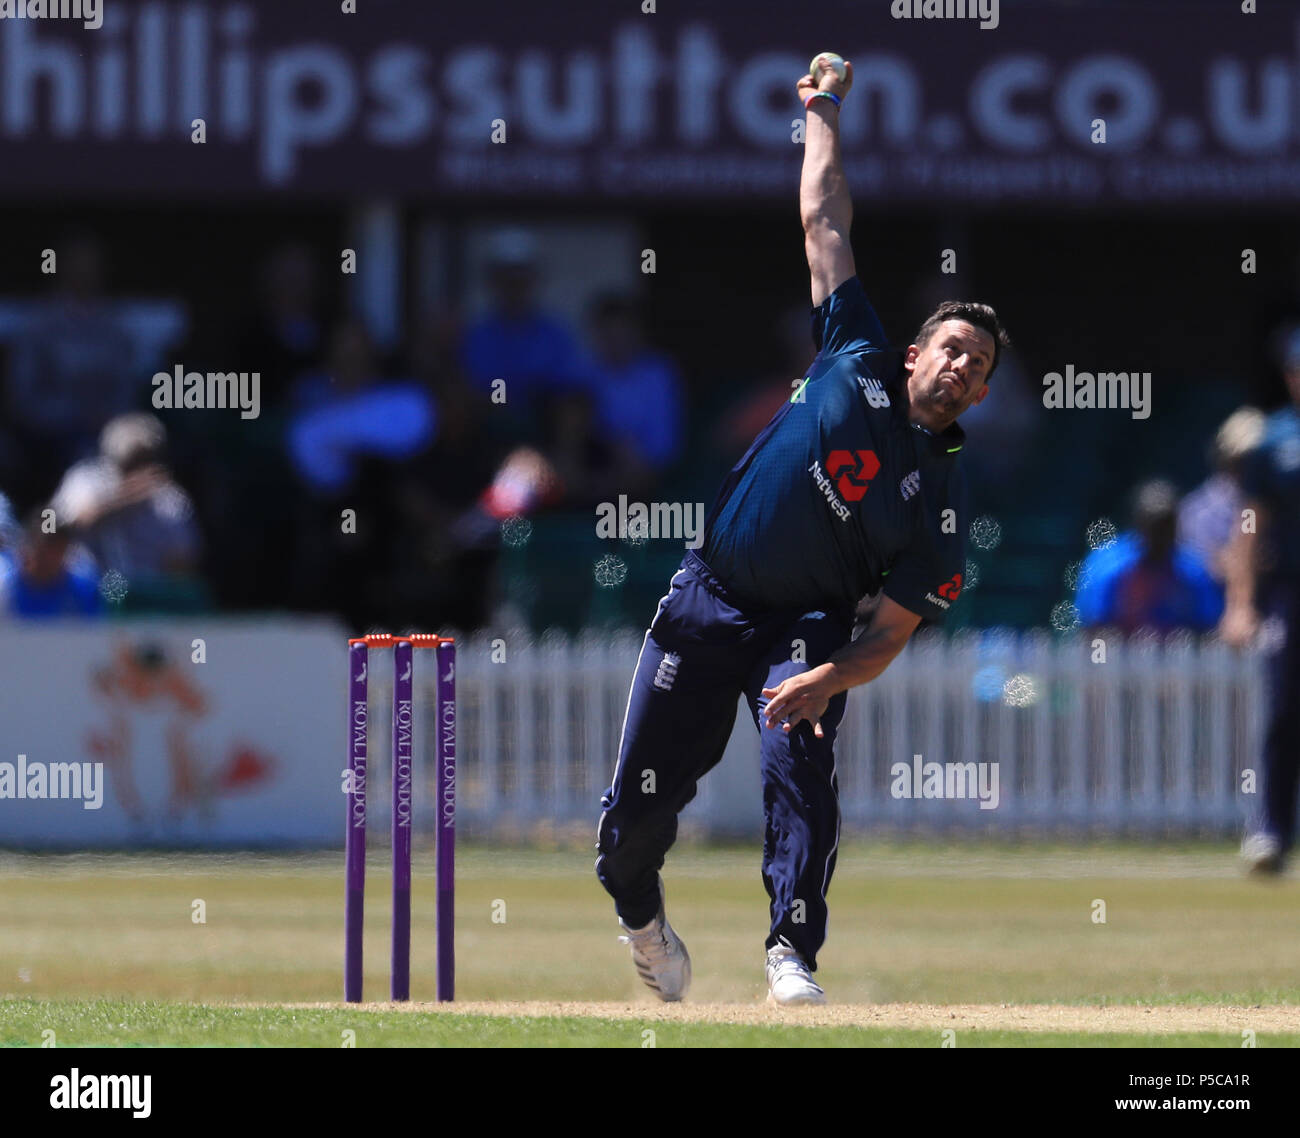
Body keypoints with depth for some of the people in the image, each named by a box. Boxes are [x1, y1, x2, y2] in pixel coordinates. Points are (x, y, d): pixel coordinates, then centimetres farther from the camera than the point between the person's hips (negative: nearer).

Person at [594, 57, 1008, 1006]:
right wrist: (824, 113, 9)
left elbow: (893, 633, -10)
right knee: (639, 801, 0)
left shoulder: (944, 499, -5)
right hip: (707, 601, 2)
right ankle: (639, 912, 29)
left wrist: (826, 680, -27)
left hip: (807, 626, -2)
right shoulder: (859, 363, 0)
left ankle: (793, 954, -27)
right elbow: (825, 225, 6)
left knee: (801, 767, -27)